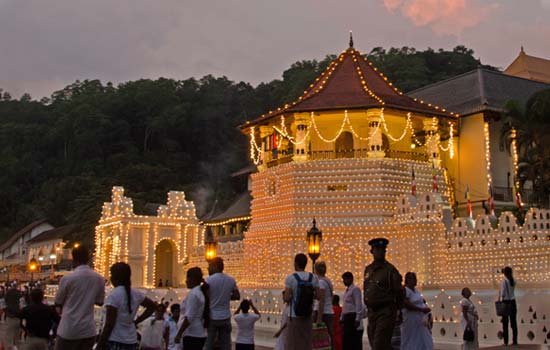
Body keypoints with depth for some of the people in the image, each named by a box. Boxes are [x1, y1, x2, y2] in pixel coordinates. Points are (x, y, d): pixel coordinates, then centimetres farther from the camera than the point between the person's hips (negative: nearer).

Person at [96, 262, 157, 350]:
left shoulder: (114, 294, -13)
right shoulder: (136, 294, 7)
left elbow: (109, 325, -15)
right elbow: (153, 306, 21)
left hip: (114, 342, -7)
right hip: (131, 342, 7)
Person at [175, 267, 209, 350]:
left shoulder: (193, 293, -12)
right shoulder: (202, 292, 15)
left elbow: (189, 317, -18)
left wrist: (179, 334, -15)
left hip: (192, 335, -9)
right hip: (200, 334, 9)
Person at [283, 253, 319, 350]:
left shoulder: (290, 278, -11)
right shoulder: (313, 278, 1)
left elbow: (287, 298, -15)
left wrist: (284, 296, 7)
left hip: (294, 316, -4)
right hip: (308, 316, 4)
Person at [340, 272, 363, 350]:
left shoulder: (355, 289, -10)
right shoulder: (347, 290, 18)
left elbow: (359, 305, -16)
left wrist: (357, 319, -20)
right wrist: (342, 318, 20)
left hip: (353, 316, -9)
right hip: (347, 317, 9)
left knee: (355, 340, -6)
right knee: (346, 340, 9)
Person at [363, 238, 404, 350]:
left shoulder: (390, 269, -6)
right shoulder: (368, 269, 11)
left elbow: (399, 292, -3)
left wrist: (394, 309, 7)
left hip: (386, 312, -7)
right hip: (371, 312, 7)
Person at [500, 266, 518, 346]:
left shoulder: (504, 281, -11)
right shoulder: (513, 280, 3)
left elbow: (503, 294, -14)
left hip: (506, 302, -5)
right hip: (513, 302, 5)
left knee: (505, 322, 0)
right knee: (513, 322, 8)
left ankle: (506, 341, -1)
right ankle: (515, 340, 9)